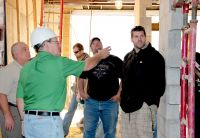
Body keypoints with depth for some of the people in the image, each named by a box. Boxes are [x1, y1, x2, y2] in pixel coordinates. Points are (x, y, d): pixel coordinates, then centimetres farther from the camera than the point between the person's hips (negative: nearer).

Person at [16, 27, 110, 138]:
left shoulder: (26, 68, 8)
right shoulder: (58, 62, -8)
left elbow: (20, 99, 10)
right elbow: (87, 65, 6)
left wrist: (26, 120, 19)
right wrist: (100, 55, 24)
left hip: (29, 120, 7)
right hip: (48, 120, -6)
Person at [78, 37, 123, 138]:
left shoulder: (115, 60, -1)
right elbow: (80, 77, 20)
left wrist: (119, 94, -7)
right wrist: (81, 92, 8)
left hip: (110, 102, -2)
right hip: (91, 101, 2)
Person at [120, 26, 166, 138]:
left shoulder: (155, 56, -4)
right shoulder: (128, 57, 16)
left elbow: (160, 82, -8)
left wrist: (153, 101, -12)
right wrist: (123, 98, 13)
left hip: (144, 105, -6)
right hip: (127, 104, 7)